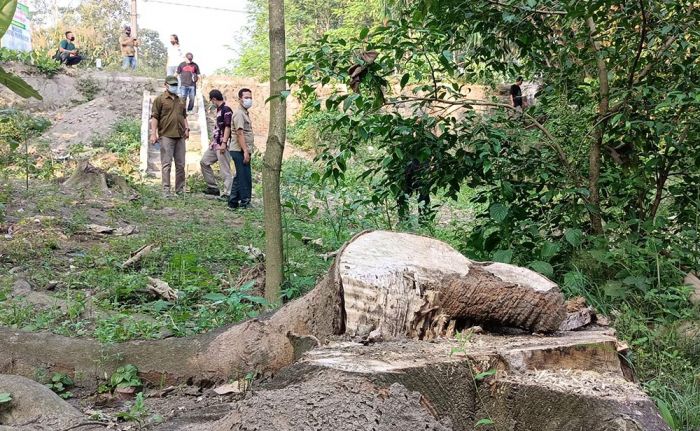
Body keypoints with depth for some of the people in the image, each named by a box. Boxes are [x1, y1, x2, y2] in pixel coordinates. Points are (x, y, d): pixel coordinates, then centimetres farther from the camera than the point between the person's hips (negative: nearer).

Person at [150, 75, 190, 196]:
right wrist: (153, 134, -13)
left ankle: (180, 189, 16)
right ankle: (166, 189, -4)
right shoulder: (160, 99, 0)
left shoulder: (180, 100, 19)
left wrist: (187, 128, 11)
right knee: (166, 164, -5)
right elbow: (154, 117, -5)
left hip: (180, 136, 6)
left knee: (180, 164, 8)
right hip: (166, 136, -6)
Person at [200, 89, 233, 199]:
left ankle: (227, 193, -3)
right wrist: (212, 141, 25)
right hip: (215, 144, 11)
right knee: (204, 162, 15)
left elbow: (227, 127, -18)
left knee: (225, 170, -7)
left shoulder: (226, 110, -12)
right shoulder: (219, 110, 16)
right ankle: (213, 187, 20)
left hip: (222, 145, -11)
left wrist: (224, 143, -23)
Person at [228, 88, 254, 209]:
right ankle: (245, 202, -3)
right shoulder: (239, 113, -12)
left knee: (240, 177, 13)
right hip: (240, 151, -10)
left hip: (242, 151, 10)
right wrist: (245, 151, -24)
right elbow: (239, 133, -20)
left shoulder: (245, 113, 19)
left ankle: (233, 202, 18)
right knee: (245, 177, -8)